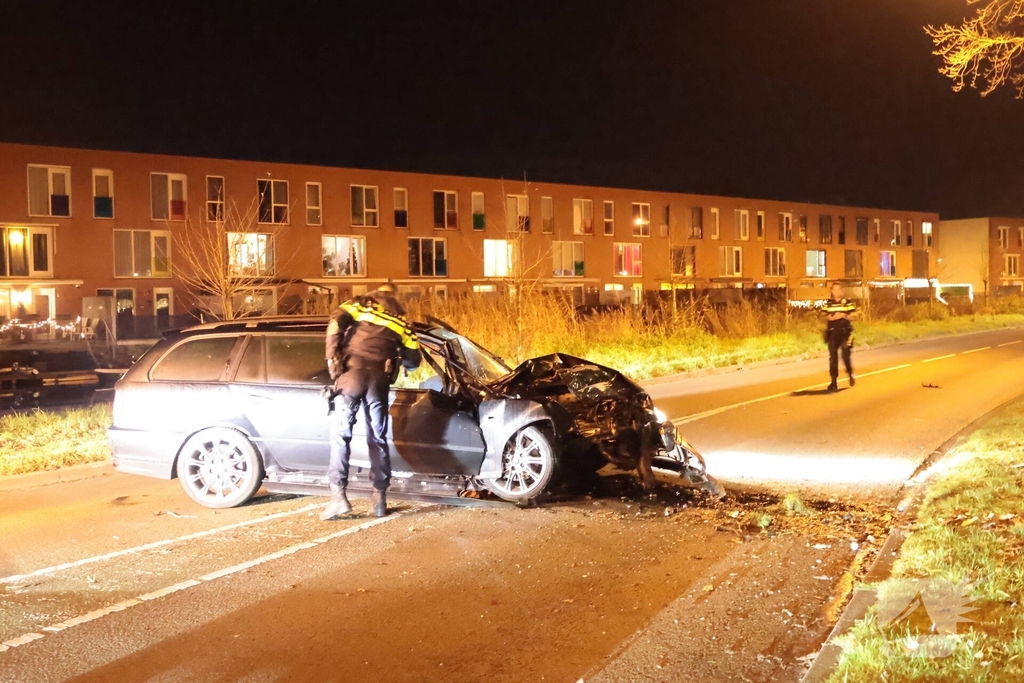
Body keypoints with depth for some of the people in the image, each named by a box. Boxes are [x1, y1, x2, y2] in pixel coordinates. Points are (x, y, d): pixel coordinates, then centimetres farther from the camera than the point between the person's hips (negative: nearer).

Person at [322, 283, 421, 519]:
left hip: (353, 371, -2)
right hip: (379, 378, 2)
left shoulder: (361, 304, 17)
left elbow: (336, 323, -2)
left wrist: (332, 359, 0)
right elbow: (413, 359, 22)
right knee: (378, 437, 11)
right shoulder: (400, 318, 23)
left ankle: (338, 495, -9)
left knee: (340, 434, 0)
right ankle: (380, 496, 9)